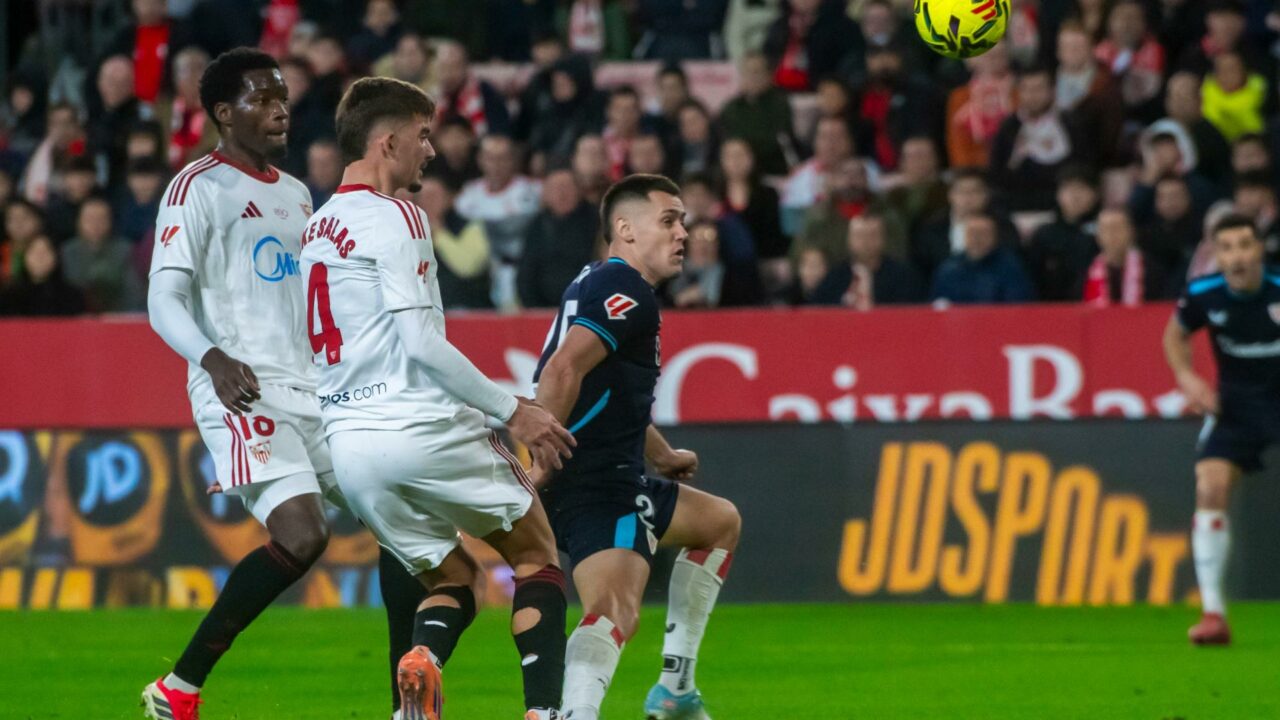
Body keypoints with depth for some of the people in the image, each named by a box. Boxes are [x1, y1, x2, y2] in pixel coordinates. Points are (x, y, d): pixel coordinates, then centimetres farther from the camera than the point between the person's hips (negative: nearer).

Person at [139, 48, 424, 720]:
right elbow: (164, 301, -10)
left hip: (310, 389, 8)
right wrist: (214, 359, -27)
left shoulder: (295, 195, 21)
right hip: (243, 390, -8)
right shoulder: (199, 187, -3)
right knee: (301, 535, -24)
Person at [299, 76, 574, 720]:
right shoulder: (393, 217, -8)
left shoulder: (318, 226, 17)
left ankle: (422, 657, -15)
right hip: (419, 424, -7)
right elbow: (421, 341, -16)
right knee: (535, 551, 9)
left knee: (451, 577, 18)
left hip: (348, 445, 7)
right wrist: (512, 411, -11)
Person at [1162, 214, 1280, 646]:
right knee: (1210, 488, -14)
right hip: (1235, 400, 2)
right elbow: (1175, 335, 10)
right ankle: (1213, 613, -9)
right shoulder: (1203, 295, -11)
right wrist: (1187, 376, -7)